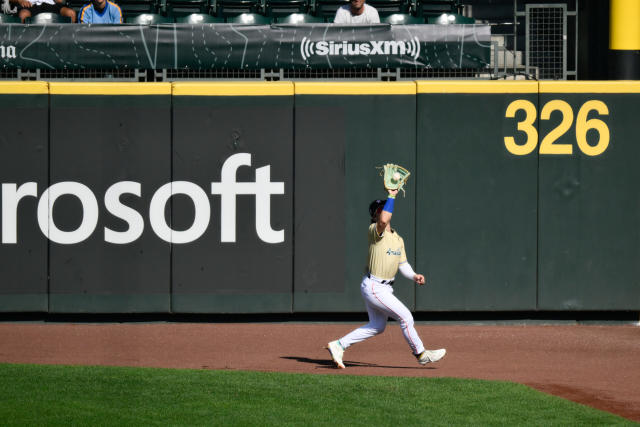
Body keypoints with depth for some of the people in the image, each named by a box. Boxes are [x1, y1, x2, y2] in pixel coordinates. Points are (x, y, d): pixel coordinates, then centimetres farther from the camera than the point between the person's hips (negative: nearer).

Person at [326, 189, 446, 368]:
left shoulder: (398, 239, 12)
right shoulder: (375, 230, -14)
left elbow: (403, 263, 14)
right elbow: (383, 220, -37)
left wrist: (414, 276, -4)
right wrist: (391, 196, -29)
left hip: (385, 288, 9)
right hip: (373, 287, -9)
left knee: (377, 326, 17)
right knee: (405, 316, -7)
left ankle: (338, 346, 21)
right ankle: (420, 354, 6)